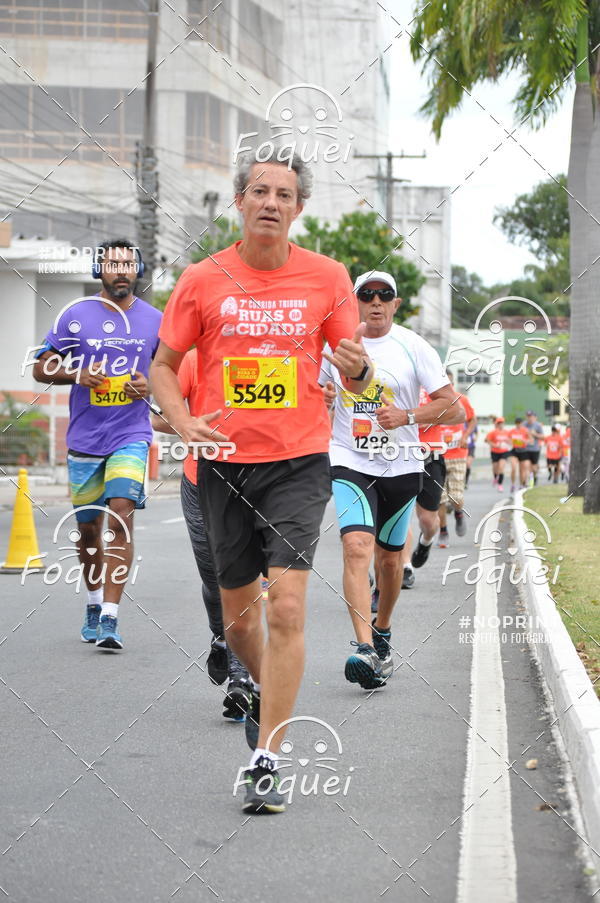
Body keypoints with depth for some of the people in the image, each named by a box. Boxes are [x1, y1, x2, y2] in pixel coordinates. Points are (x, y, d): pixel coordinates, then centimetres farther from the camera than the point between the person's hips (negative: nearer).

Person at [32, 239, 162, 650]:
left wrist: (150, 385, -6)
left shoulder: (154, 320, 3)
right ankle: (94, 605, 33)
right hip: (84, 440, 1)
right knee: (88, 528, 11)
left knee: (121, 519, -17)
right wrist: (78, 375, -14)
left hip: (131, 435, -1)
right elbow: (42, 368, 5)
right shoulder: (76, 315, 1)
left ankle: (110, 619, -19)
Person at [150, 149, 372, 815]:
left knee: (286, 606, -15)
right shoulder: (203, 280, 1)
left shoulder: (327, 277, 1)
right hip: (225, 462, 2)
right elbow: (163, 365, 9)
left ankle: (265, 761, -9)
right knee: (238, 615, 12)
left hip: (299, 461, -2)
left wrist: (356, 368, -16)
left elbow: (356, 382, 8)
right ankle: (263, 692, 44)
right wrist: (183, 421, -10)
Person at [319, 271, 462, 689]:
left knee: (389, 556, 12)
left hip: (401, 466, 1)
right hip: (349, 463, 0)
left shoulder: (413, 347, -4)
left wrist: (406, 416, -20)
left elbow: (453, 408, -6)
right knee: (357, 548, -20)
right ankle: (365, 648, -27)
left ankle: (382, 632, 38)